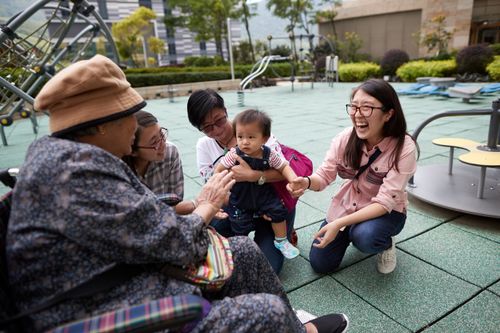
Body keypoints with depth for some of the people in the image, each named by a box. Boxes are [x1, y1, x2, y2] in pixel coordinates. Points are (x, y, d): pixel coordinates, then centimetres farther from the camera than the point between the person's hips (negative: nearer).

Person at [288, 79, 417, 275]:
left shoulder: (403, 148, -26)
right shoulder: (346, 138, -17)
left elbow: (385, 202, -28)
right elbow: (324, 176, -11)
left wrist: (339, 224, -37)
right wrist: (307, 182, -36)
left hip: (386, 212, -3)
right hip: (348, 205, 3)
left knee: (365, 236, -36)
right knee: (320, 263, -2)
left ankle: (386, 244, 1)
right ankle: (351, 234, 26)